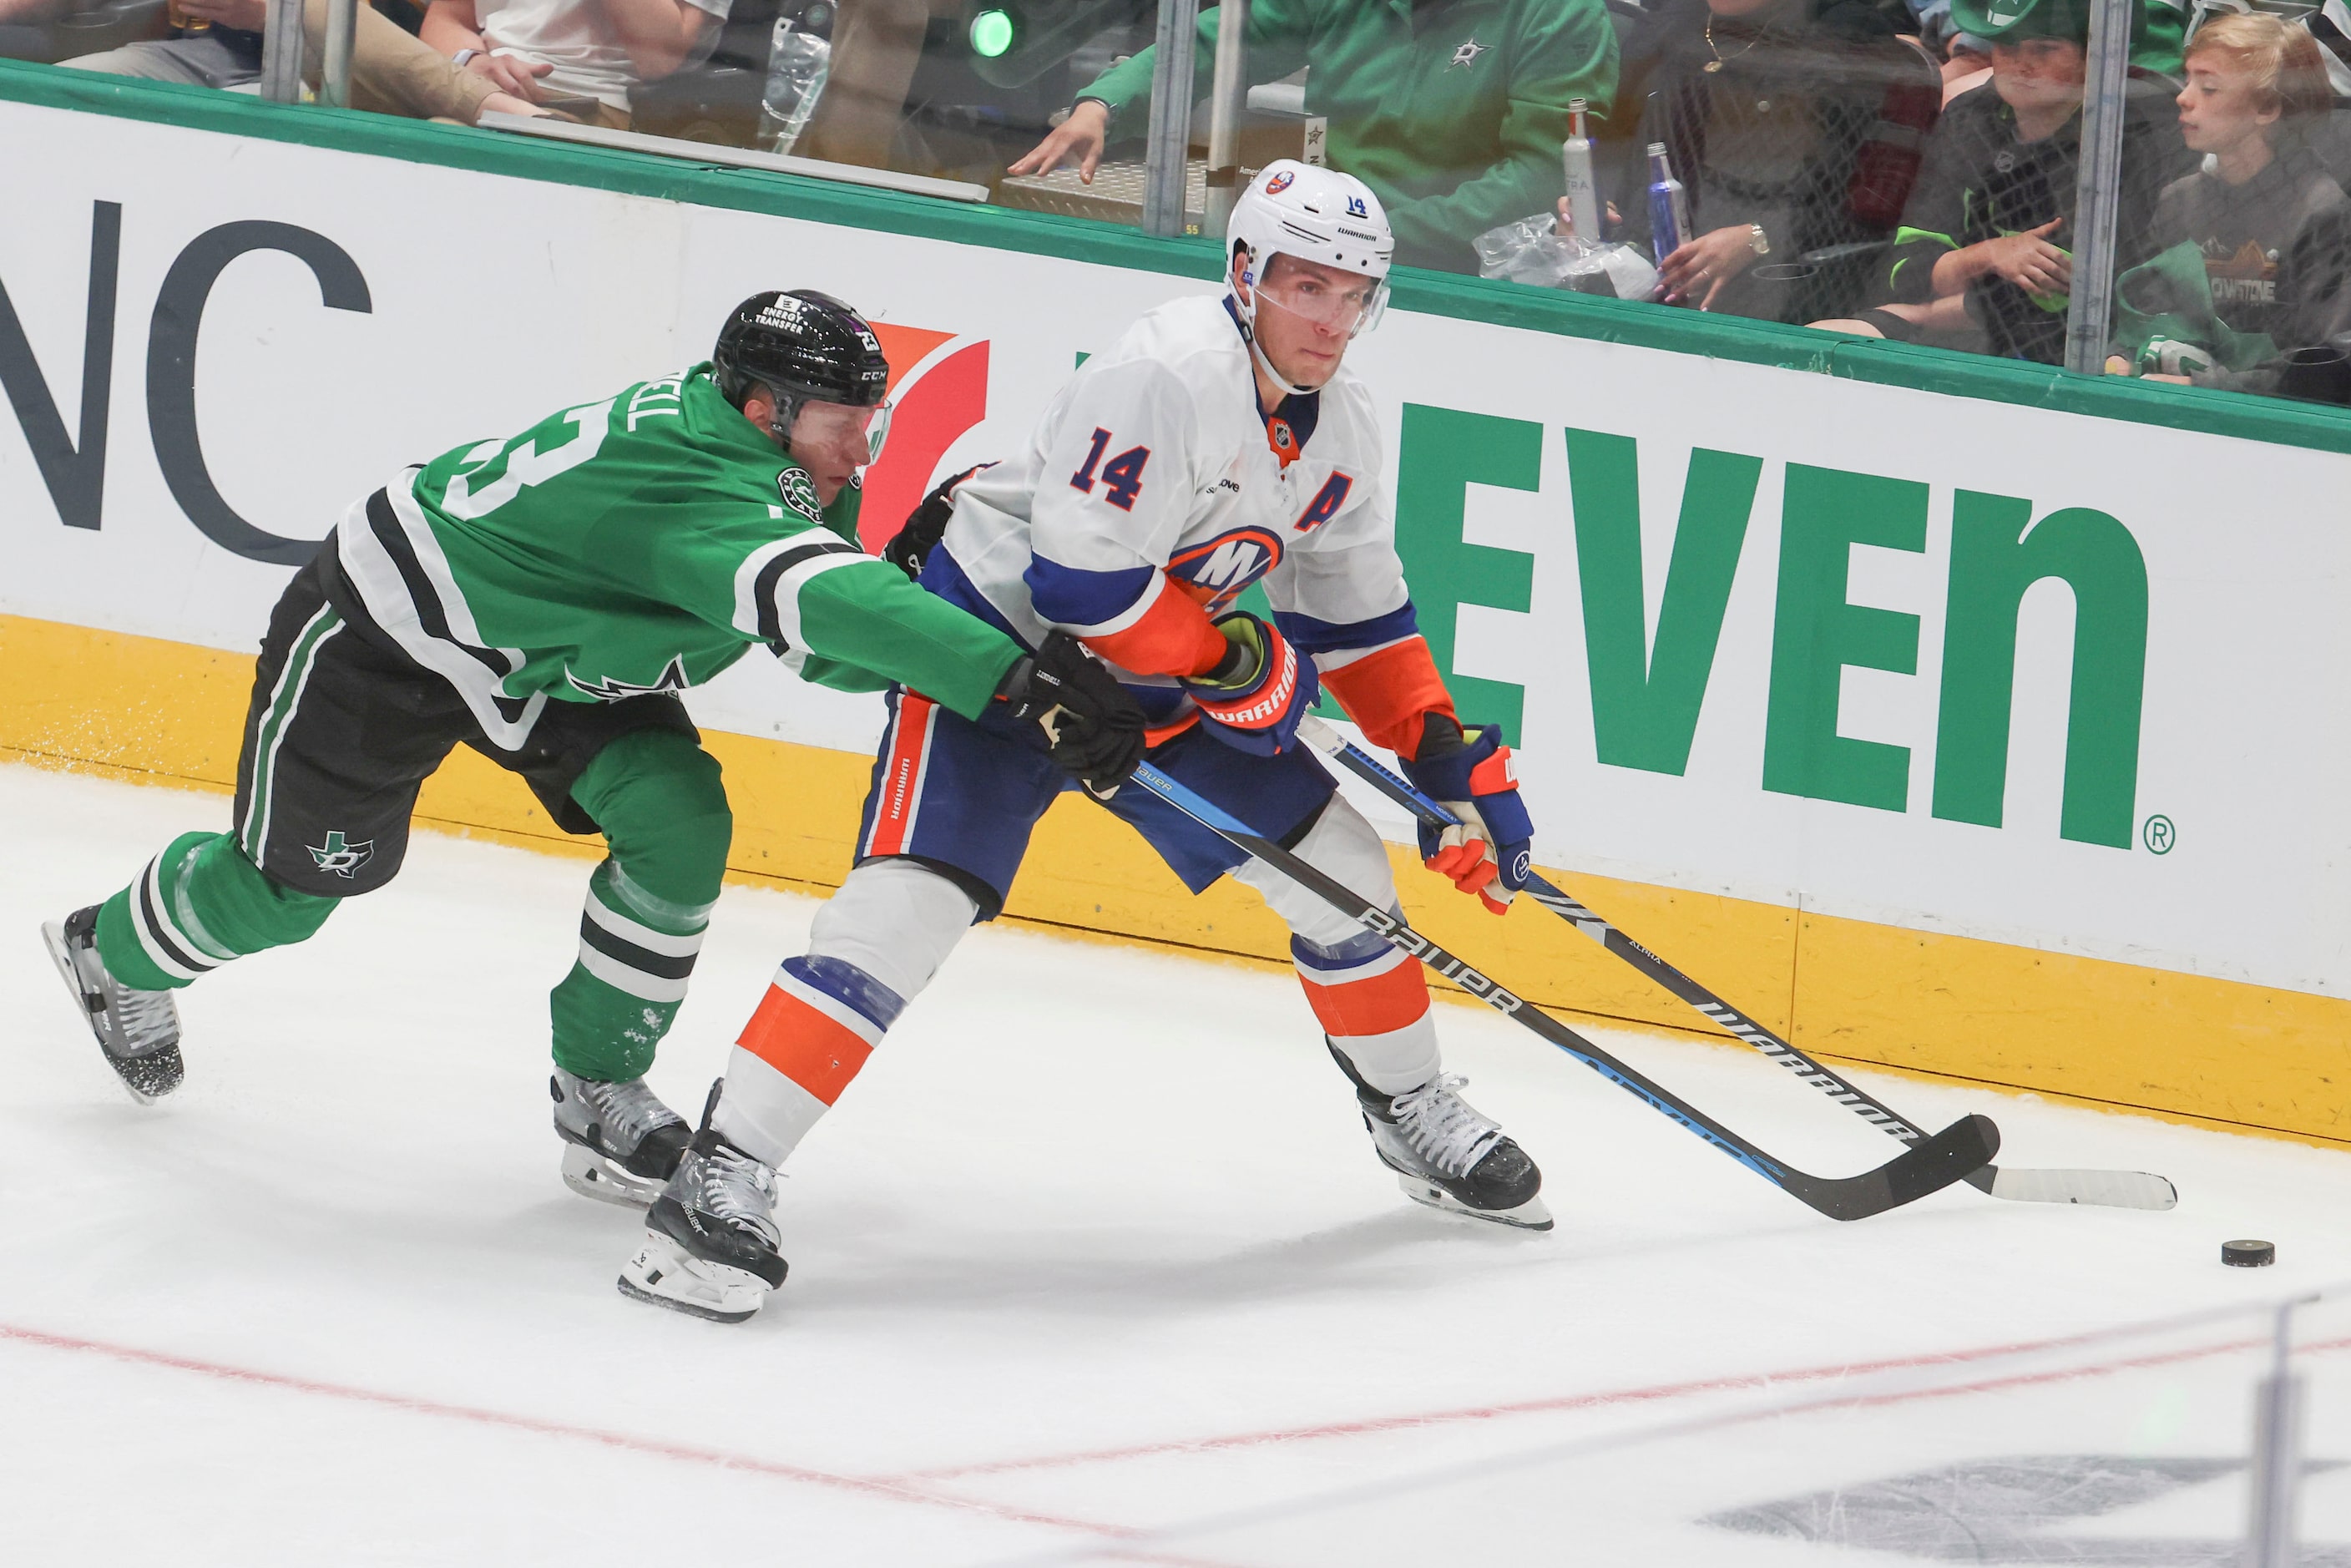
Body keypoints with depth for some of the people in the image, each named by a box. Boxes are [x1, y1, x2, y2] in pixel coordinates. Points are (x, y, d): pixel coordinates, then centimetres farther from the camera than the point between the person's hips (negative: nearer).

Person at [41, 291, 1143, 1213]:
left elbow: (830, 643, -5)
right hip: (381, 630, -8)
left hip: (552, 658, 8)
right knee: (291, 883, 10)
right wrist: (1018, 676, -65)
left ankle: (598, 1089, 3)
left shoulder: (789, 475, -12)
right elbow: (817, 599, -57)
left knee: (677, 822, -12)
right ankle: (119, 954, 42)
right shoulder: (709, 487, -41)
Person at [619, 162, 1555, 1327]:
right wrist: (1242, 667, -19)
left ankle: (1414, 1114, 34)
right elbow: (1081, 583, -29)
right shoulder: (1169, 375, -28)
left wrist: (1454, 764, 9)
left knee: (1335, 860, 9)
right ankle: (722, 1178, -24)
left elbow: (1363, 623, 14)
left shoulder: (1341, 429, 1)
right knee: (912, 902, -23)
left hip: (1155, 671, 8)